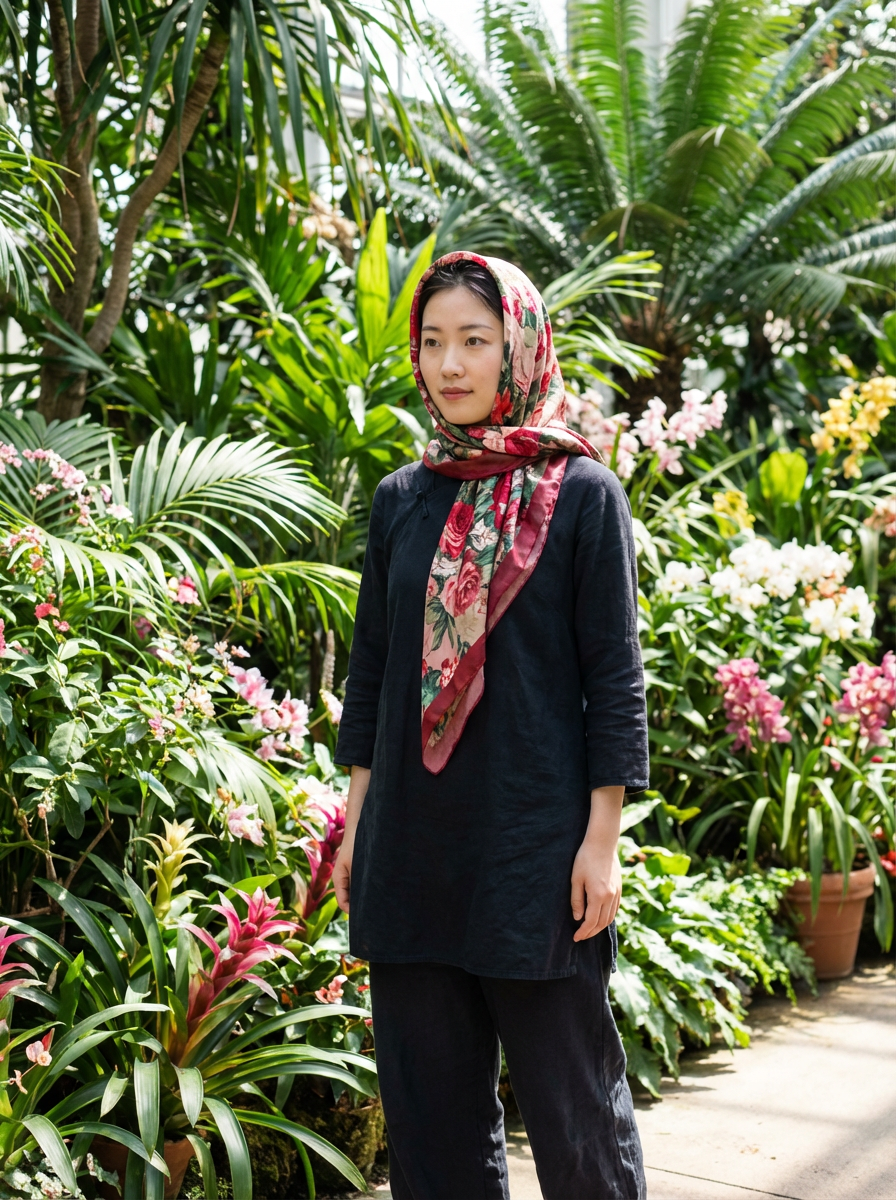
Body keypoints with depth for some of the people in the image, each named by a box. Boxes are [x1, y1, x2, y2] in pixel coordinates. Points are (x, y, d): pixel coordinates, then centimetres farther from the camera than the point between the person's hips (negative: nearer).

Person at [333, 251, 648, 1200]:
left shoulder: (581, 493, -2)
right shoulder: (402, 498, 10)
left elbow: (614, 675, -4)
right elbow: (372, 662, 14)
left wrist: (602, 838, -9)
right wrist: (358, 818, 11)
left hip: (535, 839, -4)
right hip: (410, 840, 5)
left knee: (570, 1102, 3)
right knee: (427, 1092, 10)